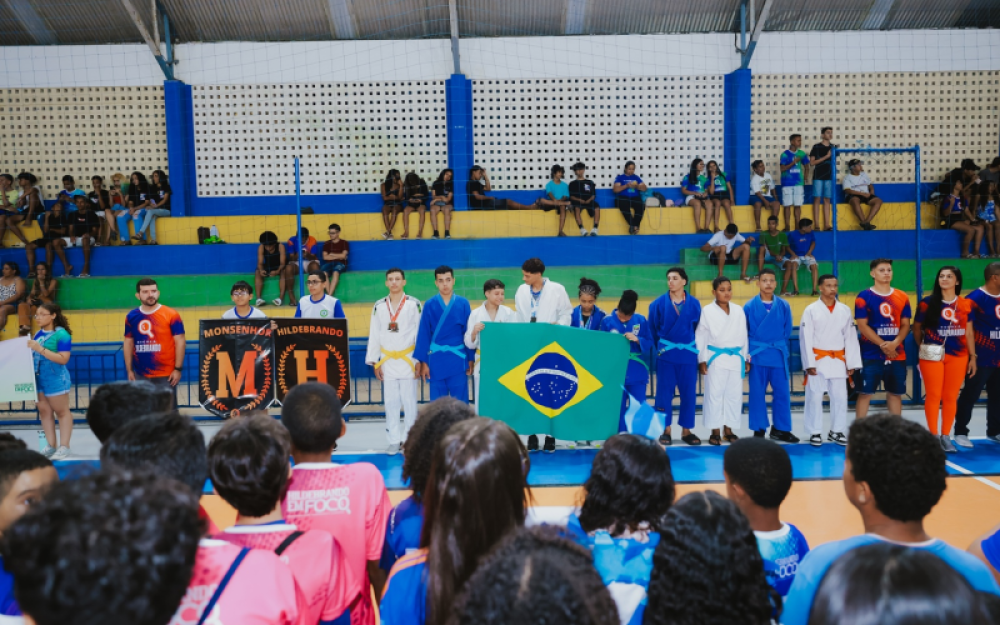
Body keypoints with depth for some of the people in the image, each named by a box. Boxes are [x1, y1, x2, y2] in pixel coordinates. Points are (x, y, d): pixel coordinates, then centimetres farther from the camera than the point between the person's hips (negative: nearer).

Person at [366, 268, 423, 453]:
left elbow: (420, 333, -1)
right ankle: (393, 441, 14)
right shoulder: (379, 306, 7)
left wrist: (420, 361, -4)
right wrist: (374, 362, 5)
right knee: (390, 402, 5)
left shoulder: (414, 304, -1)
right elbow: (374, 335, 9)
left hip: (407, 360, -2)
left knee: (409, 401, -1)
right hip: (387, 361, 3)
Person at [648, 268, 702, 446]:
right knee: (664, 393, 2)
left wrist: (692, 346, 6)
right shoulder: (658, 303, -2)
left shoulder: (694, 304, 2)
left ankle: (686, 430, 17)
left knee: (688, 393, 5)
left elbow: (698, 329, 8)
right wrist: (659, 347, 7)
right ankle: (666, 430, 12)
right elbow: (652, 330, 5)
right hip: (665, 354, -1)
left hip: (688, 354, 1)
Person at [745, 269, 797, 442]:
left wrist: (777, 345, 5)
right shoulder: (750, 306, -4)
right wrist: (748, 353, 1)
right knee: (757, 393, 5)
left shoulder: (784, 306, 1)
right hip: (757, 355, -2)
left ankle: (781, 429, 18)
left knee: (782, 392, 5)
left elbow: (787, 331, 9)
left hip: (779, 355, 2)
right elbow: (744, 332, 3)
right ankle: (759, 430, 15)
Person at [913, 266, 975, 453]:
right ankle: (933, 436, 6)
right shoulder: (927, 303, -2)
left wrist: (973, 356, 7)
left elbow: (969, 332, 8)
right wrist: (922, 348, 6)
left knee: (951, 397, 6)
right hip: (933, 355, -2)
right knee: (933, 396, -1)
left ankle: (946, 436, 14)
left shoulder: (965, 304, 5)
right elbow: (917, 328, 6)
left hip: (958, 355, 2)